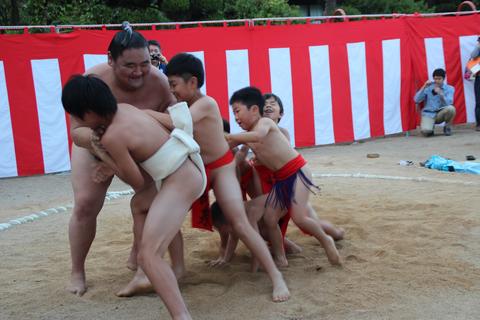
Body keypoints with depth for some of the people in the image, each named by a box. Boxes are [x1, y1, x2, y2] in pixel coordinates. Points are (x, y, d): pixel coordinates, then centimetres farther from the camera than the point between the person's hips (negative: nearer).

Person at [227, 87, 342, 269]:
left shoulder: (264, 122, -13)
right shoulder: (247, 136, 10)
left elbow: (258, 136, -36)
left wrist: (231, 136, -31)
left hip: (297, 171, -8)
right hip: (280, 179, 8)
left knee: (299, 217, -16)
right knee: (269, 219, 2)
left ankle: (325, 241, 11)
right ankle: (280, 259, 14)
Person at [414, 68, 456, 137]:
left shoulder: (449, 88, -2)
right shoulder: (428, 87, -1)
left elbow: (448, 103, -16)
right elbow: (416, 100, -10)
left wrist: (440, 93, -31)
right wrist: (424, 87, -18)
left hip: (441, 113, 1)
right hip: (428, 114, -1)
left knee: (450, 108, -32)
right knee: (425, 131, -30)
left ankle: (447, 127, -3)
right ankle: (430, 128, 10)